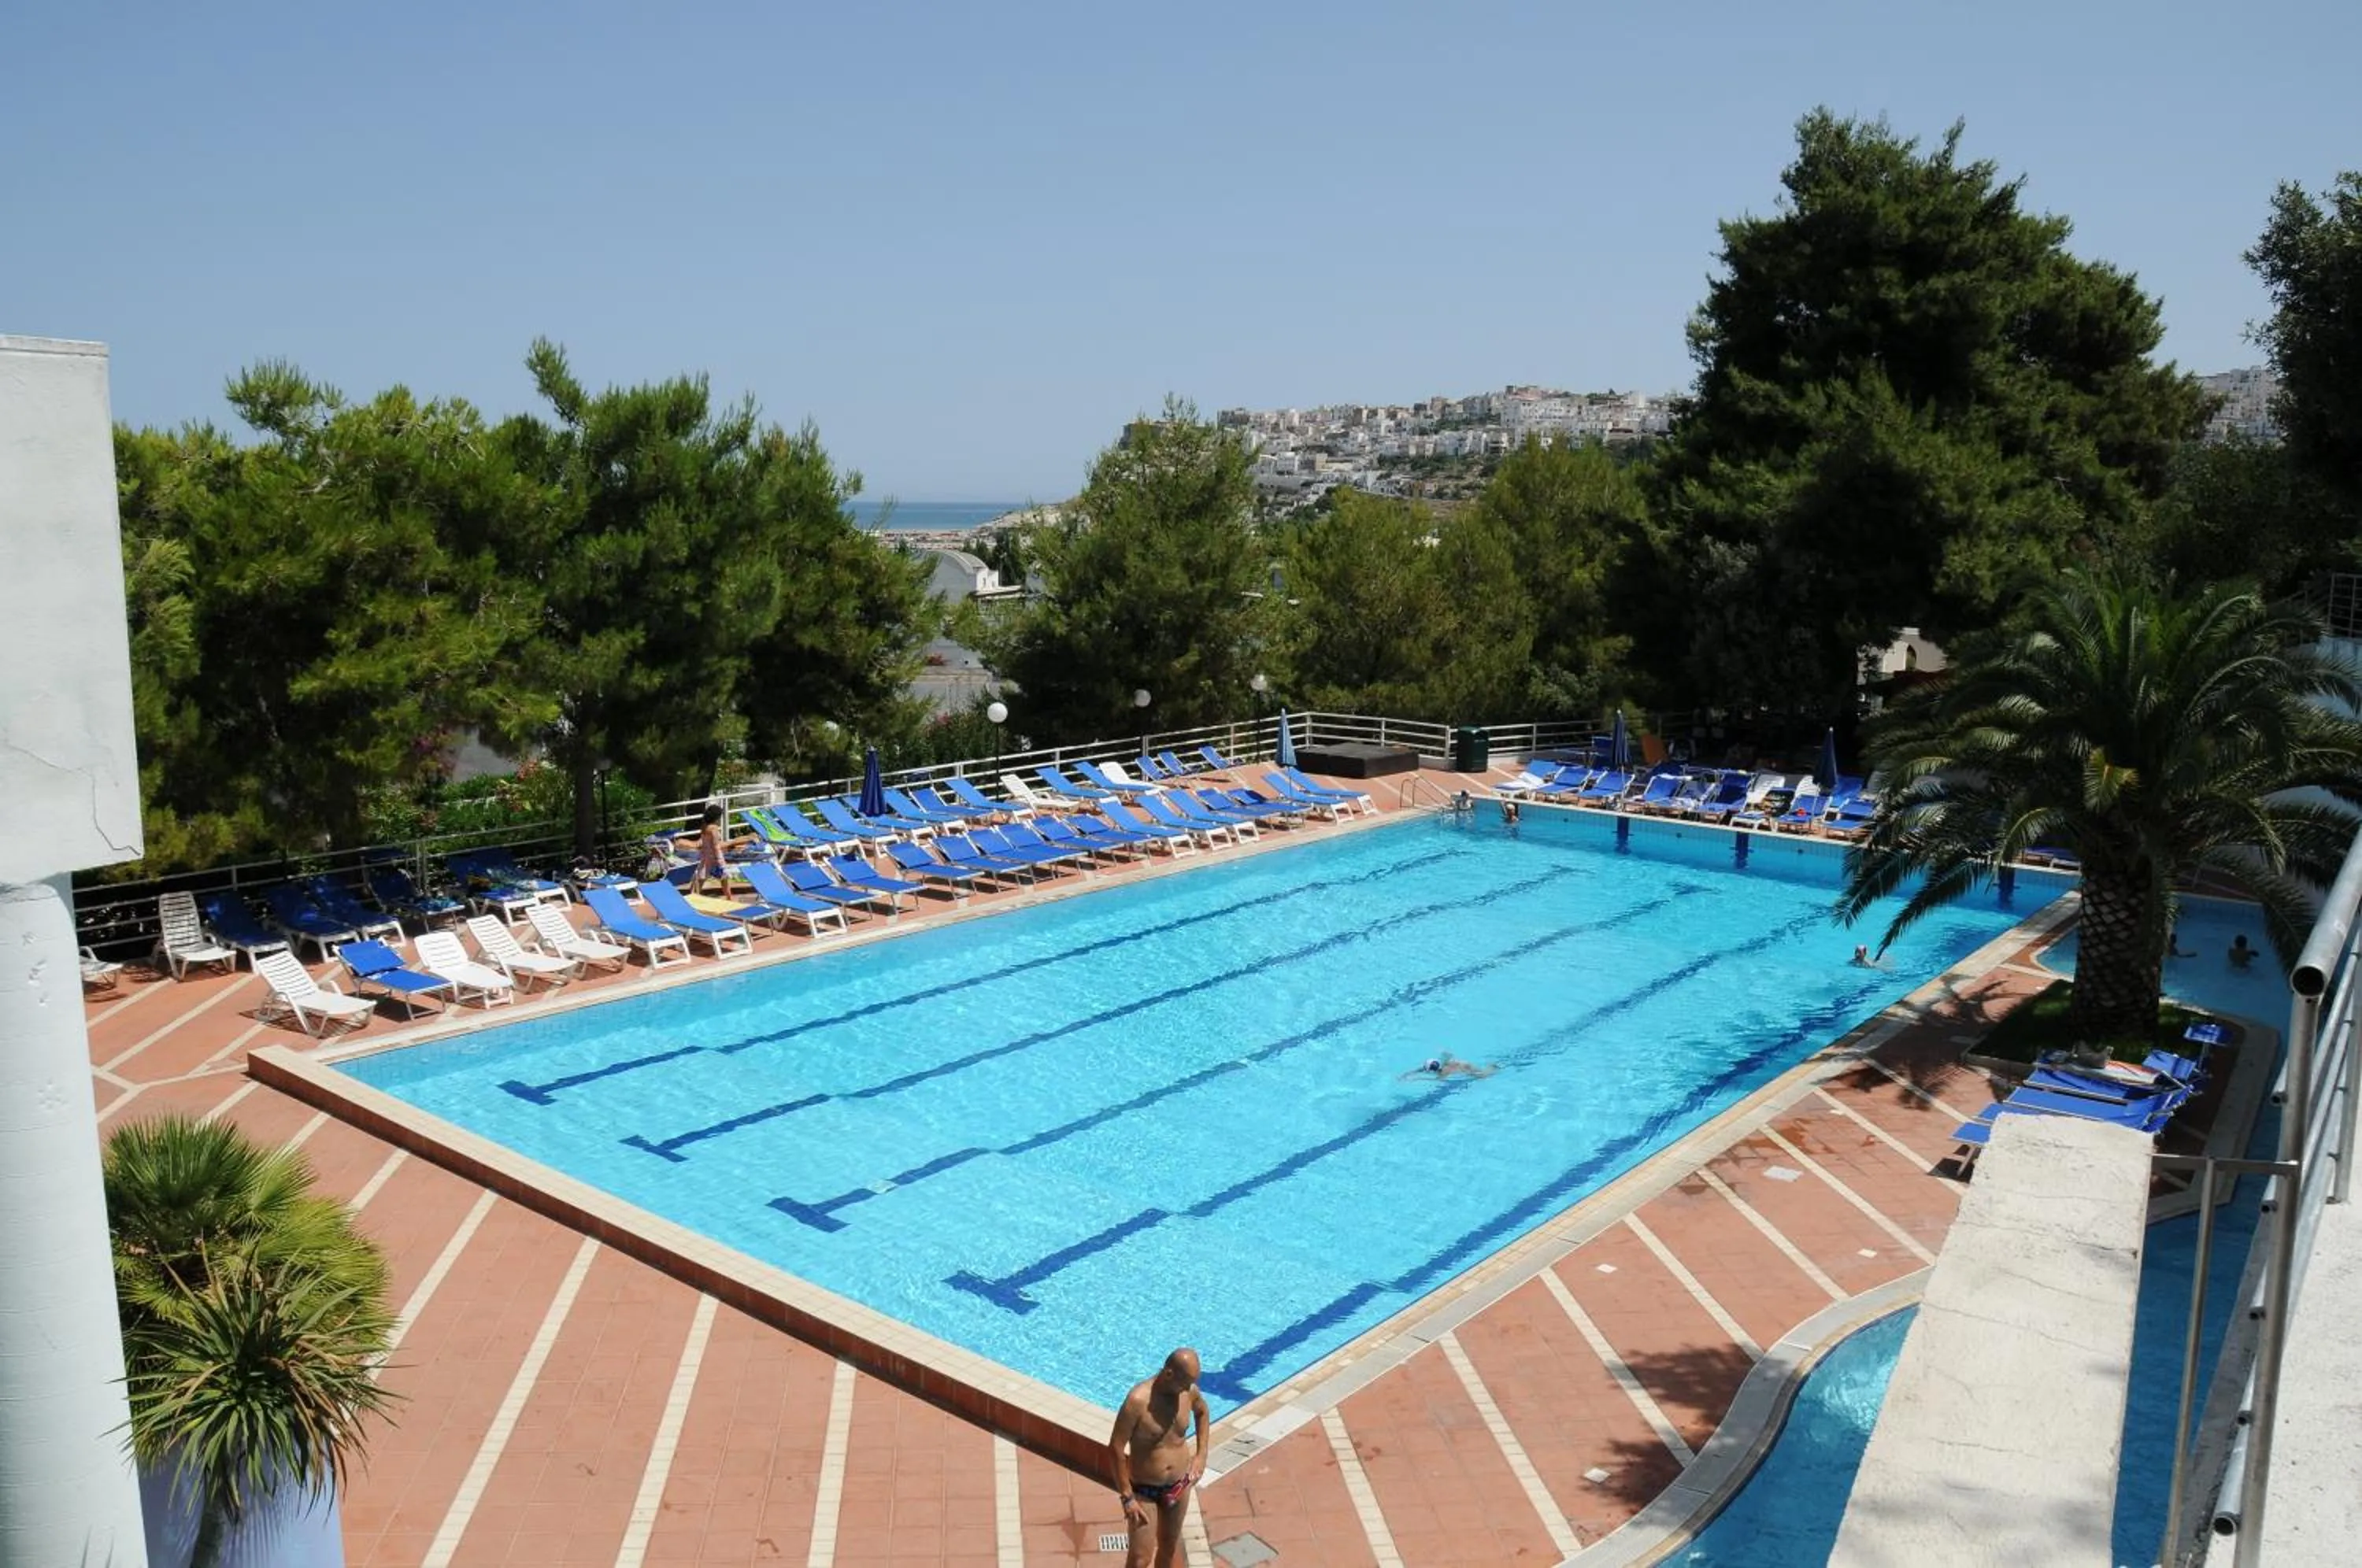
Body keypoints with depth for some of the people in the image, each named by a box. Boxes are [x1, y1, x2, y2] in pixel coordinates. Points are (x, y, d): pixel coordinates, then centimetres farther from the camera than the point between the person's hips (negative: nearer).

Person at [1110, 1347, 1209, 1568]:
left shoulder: (1189, 1391, -11)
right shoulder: (1138, 1400, -29)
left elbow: (1202, 1412, 14)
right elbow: (1116, 1448, -23)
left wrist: (1201, 1454, 7)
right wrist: (1127, 1497, -20)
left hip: (1179, 1485, 5)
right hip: (1144, 1489, -5)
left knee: (1170, 1544, 21)